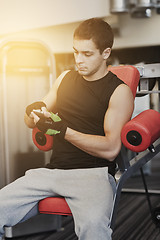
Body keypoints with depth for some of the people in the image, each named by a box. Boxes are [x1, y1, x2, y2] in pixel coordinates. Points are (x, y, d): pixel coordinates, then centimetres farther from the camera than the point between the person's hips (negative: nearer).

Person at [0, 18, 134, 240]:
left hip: (93, 172, -5)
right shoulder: (66, 78, 17)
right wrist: (34, 111, -4)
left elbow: (111, 149, -10)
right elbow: (31, 122, 21)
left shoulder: (119, 91, 0)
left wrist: (63, 130, -18)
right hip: (52, 169, 5)